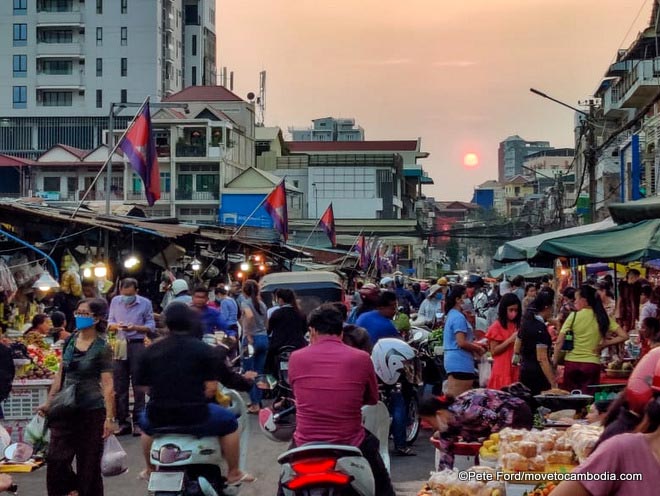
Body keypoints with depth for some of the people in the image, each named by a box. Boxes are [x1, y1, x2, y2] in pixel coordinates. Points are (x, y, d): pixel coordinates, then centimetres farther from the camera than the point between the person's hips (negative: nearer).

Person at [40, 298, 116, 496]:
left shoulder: (102, 349, -11)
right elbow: (61, 374, 14)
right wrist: (49, 402, 11)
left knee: (88, 465, 4)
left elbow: (108, 386, -14)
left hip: (92, 411, -5)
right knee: (55, 459, 2)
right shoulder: (70, 341, 6)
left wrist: (110, 418, -18)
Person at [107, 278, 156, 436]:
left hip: (137, 345, -3)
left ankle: (138, 422, 4)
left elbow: (151, 326, -1)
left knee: (138, 385, -1)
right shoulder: (115, 301, 9)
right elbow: (109, 324, 11)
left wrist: (135, 327, -17)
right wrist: (115, 326, -12)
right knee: (119, 385, 4)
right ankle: (123, 422, 11)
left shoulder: (145, 303, -1)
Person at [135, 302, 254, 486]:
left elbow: (144, 385, 5)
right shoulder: (204, 349, -6)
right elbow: (211, 388, -10)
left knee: (145, 421, 39)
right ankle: (233, 474, 30)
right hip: (194, 417, -3)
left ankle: (150, 470, 51)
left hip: (158, 418, 3)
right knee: (229, 421, 24)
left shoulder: (151, 350, 2)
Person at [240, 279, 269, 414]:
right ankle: (257, 401, 16)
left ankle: (255, 404, -2)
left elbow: (250, 316, -26)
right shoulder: (262, 304, 12)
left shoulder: (245, 303, -6)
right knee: (259, 372, 12)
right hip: (264, 338, 6)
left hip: (252, 339, -6)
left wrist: (249, 336, -20)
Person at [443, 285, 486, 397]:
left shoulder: (452, 315, 17)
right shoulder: (459, 317, -14)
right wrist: (478, 349, -4)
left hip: (454, 361, 10)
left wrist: (476, 346, 14)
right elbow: (462, 343, -19)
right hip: (460, 363, -10)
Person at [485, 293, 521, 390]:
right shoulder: (497, 326, -3)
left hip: (516, 369, 4)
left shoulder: (518, 326, 11)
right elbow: (494, 351, -7)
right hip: (502, 370, -4)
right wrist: (510, 340, -15)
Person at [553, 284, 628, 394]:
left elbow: (559, 342, -7)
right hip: (592, 363, 1)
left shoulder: (574, 316, -4)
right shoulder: (602, 318, 2)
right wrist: (603, 345, 3)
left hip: (572, 363, -1)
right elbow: (623, 336, 0)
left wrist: (554, 363, 2)